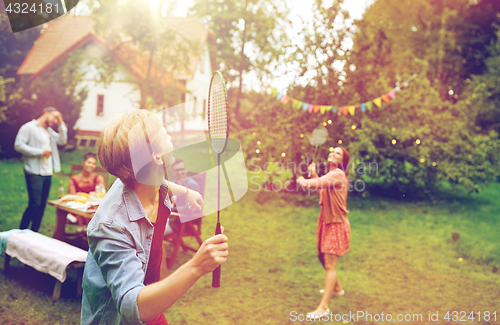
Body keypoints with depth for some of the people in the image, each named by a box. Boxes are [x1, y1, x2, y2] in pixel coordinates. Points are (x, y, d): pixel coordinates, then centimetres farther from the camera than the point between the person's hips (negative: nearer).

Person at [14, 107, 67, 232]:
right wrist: (40, 152, -14)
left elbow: (62, 140, 13)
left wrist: (61, 124, 7)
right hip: (34, 173, -8)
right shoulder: (29, 127, -4)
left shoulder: (49, 131, 20)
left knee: (42, 204, 9)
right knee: (35, 204, -13)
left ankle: (34, 233, 18)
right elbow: (18, 145, -12)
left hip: (47, 173, 8)